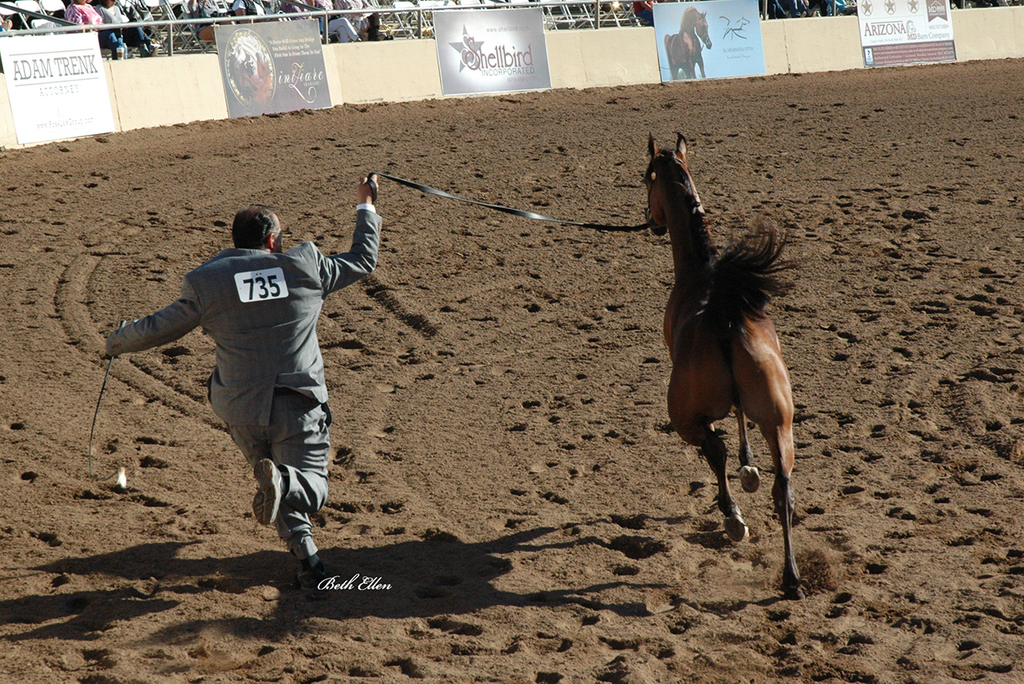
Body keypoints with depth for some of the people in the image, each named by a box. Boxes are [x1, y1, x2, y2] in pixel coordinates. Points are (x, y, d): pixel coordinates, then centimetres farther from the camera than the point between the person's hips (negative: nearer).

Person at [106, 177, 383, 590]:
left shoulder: (205, 282, -3)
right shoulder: (306, 267, -2)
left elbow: (158, 329, 6)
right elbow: (363, 260, 12)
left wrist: (118, 342, 27)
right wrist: (366, 208, 27)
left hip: (242, 409, 2)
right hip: (300, 408, -2)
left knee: (283, 494, 22)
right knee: (312, 489, 9)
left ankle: (306, 558, 5)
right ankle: (279, 480, -26)